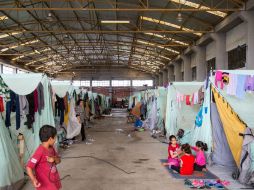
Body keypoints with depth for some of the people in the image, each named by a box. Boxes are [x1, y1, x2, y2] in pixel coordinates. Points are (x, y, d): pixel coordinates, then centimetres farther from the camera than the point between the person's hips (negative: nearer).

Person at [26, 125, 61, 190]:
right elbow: (29, 167, -26)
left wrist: (54, 159, -13)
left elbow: (58, 160, 10)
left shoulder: (51, 148, 1)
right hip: (45, 184, -8)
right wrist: (34, 180, -38)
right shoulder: (40, 151, -23)